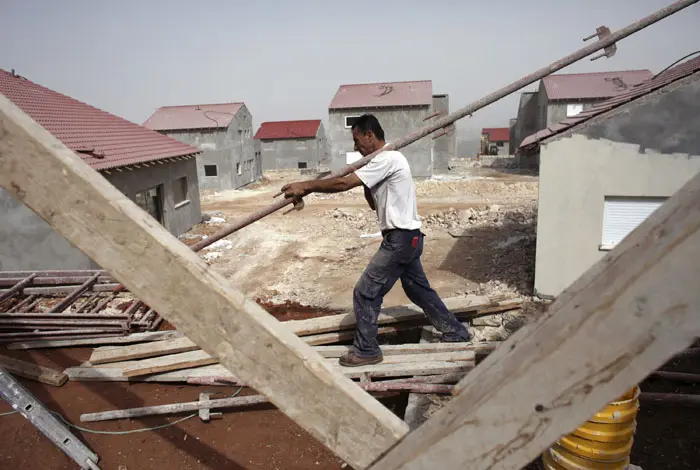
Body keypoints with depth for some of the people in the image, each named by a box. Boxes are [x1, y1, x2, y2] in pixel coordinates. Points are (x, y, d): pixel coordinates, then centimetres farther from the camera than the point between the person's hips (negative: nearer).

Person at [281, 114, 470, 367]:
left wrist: (306, 186, -17)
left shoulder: (387, 159, -17)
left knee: (365, 293, -3)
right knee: (419, 290, 22)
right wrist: (366, 185, 0)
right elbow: (374, 204, 17)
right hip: (408, 238, 10)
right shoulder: (386, 161, 15)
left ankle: (366, 350, 11)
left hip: (400, 239, -10)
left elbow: (343, 183, -24)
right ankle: (456, 333, 36)